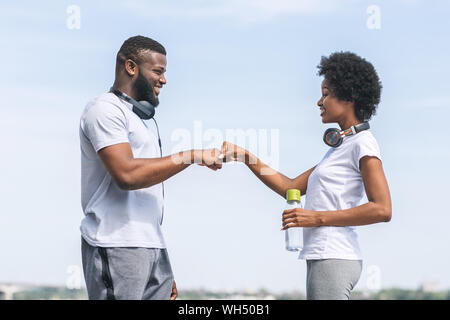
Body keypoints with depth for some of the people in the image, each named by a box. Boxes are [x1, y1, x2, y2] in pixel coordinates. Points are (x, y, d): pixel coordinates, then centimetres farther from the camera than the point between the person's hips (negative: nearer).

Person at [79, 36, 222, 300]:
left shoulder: (142, 118, 23)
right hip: (117, 248, -8)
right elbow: (126, 174, -20)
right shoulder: (105, 110, -5)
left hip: (153, 247, 9)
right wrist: (193, 156, -15)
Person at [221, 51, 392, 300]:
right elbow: (290, 187, 22)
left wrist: (319, 217, -16)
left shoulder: (362, 143, -6)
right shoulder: (341, 147, 22)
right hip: (322, 259, 9)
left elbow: (382, 210, -16)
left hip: (333, 259, -9)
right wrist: (244, 156, 15)